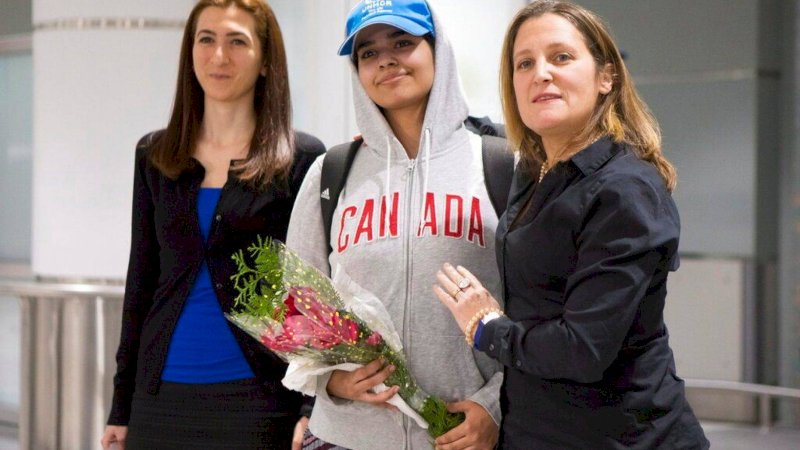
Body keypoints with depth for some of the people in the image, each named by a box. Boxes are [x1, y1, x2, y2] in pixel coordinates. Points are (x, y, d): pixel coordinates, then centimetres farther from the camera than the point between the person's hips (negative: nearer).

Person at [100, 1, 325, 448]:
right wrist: (121, 407, 10)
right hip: (161, 395, 3)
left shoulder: (302, 159, -2)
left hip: (257, 398, -3)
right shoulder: (155, 155, 9)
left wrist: (312, 411, -9)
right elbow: (142, 282, 12)